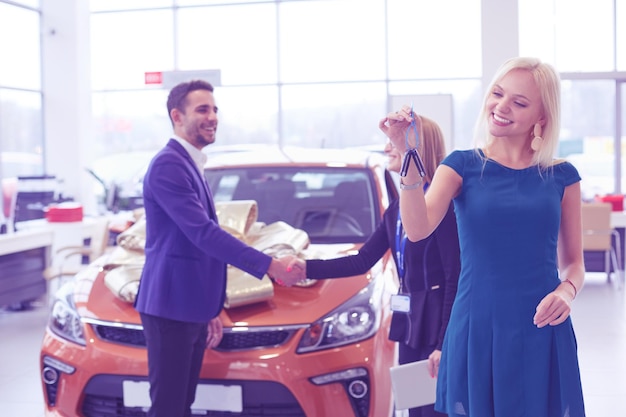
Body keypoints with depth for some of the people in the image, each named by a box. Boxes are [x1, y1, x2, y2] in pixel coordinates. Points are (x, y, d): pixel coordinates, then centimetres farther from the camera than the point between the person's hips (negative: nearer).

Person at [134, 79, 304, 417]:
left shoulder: (191, 166, 17)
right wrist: (270, 266, -22)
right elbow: (203, 233, -22)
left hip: (190, 308, 10)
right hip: (170, 307, -10)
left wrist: (209, 310, 21)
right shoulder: (168, 165, -14)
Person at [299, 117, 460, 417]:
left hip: (437, 324, -8)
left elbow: (455, 278, -16)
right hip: (409, 322, 8)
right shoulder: (397, 209, 11)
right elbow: (362, 261, 10)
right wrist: (307, 268, 1)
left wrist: (444, 343, -18)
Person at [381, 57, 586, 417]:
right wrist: (409, 156, -24)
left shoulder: (561, 176, 5)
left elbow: (573, 261, 11)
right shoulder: (463, 165, 2)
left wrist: (567, 291, -10)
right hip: (476, 331, -1)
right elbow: (418, 229, -14)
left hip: (541, 332, 1)